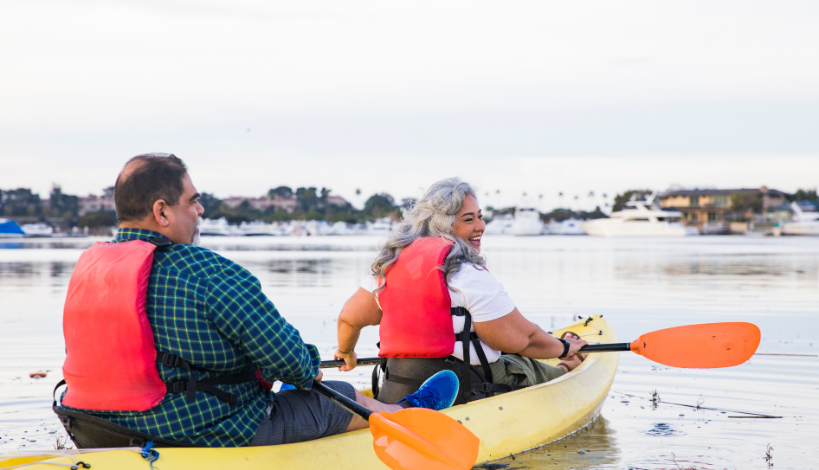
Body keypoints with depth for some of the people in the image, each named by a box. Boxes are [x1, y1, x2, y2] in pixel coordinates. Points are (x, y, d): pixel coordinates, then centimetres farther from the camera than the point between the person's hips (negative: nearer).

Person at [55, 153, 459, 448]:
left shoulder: (86, 266, 1)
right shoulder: (207, 271, -23)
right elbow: (286, 358, -22)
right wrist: (308, 371, 5)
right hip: (211, 436, -8)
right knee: (345, 399, 15)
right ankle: (409, 411, 46)